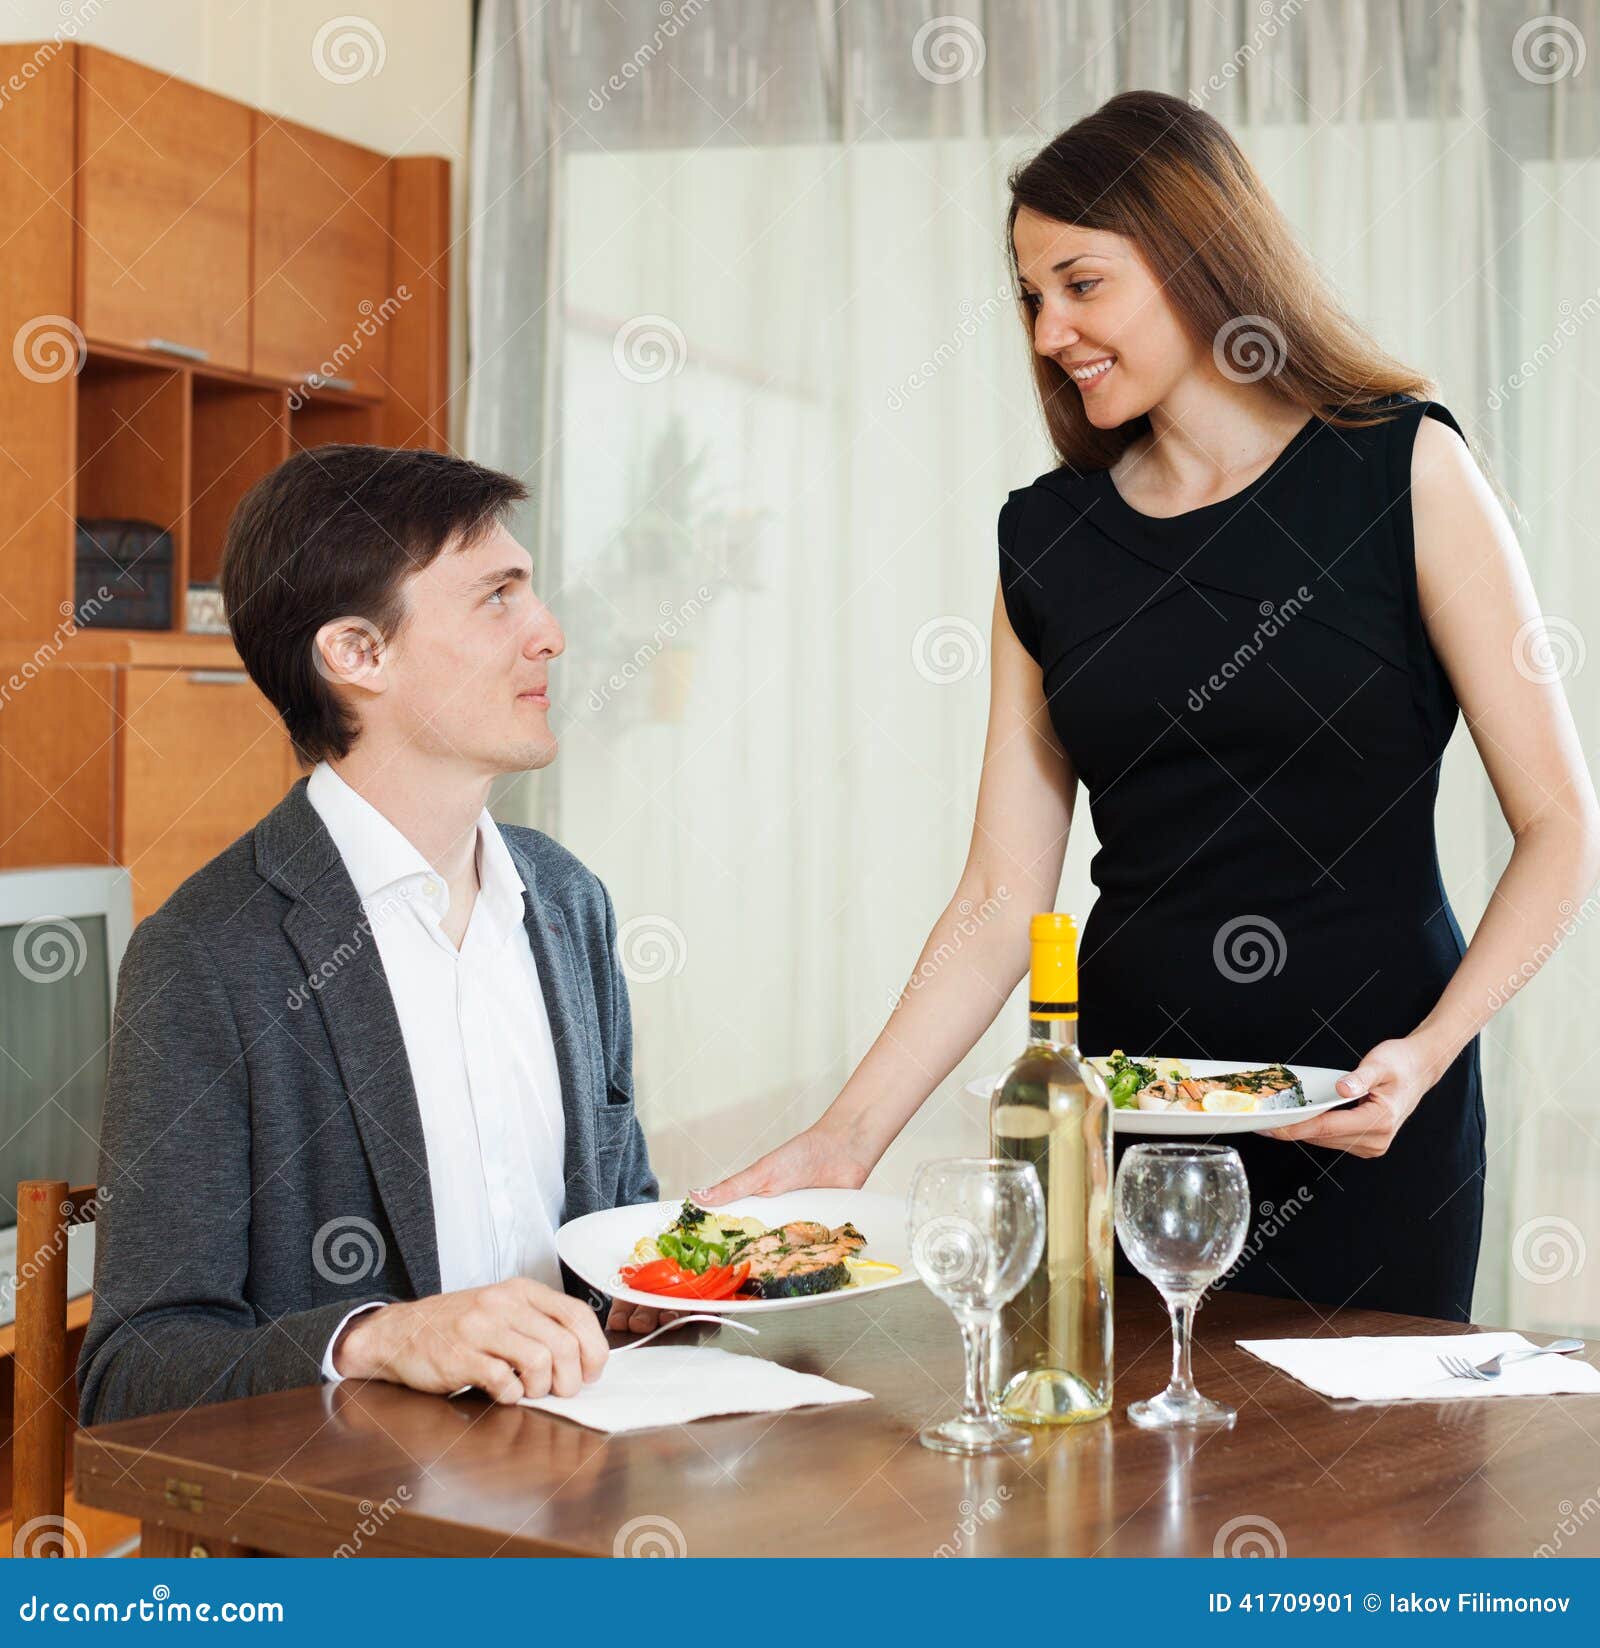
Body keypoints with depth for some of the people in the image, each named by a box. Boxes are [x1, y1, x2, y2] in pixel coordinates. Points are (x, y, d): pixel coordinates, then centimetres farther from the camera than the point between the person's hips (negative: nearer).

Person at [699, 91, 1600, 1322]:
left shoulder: (1404, 471, -3)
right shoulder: (1047, 537, 7)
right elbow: (1002, 898, 4)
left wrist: (1426, 1054, -17)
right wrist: (846, 1138, -6)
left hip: (1361, 1118, -2)